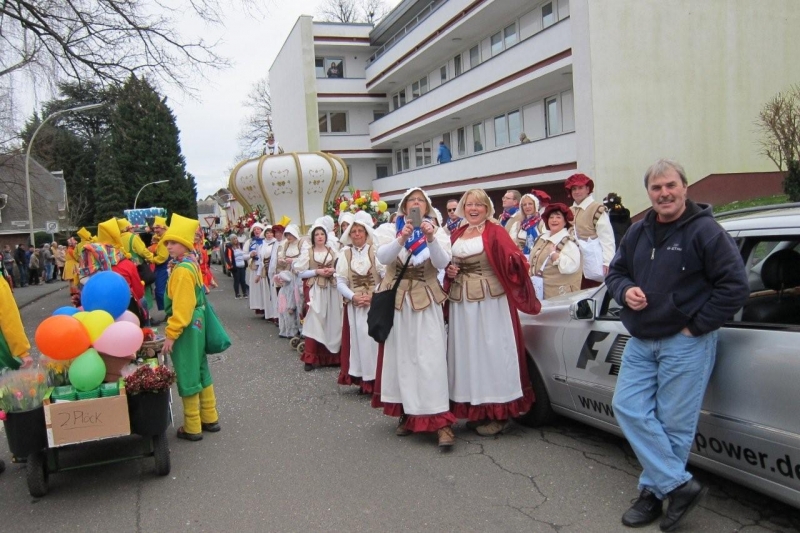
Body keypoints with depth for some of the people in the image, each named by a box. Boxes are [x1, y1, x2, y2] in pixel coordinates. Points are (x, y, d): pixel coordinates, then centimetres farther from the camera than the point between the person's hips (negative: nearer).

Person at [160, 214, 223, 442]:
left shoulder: (182, 269, -20)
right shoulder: (191, 263, 8)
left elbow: (181, 307, -23)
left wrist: (171, 334, -21)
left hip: (185, 328, -10)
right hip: (196, 324, 10)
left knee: (187, 376, 0)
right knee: (200, 371, 16)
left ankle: (192, 427, 10)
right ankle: (210, 418, 27)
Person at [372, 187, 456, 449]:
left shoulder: (437, 232, 5)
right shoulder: (391, 230, 4)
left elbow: (442, 263, -12)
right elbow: (383, 257, -14)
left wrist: (431, 239, -28)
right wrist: (402, 239, -30)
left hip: (426, 302, -1)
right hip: (397, 301, 1)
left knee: (430, 358, -9)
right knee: (400, 357, 6)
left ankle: (440, 420, -11)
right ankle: (407, 413, 19)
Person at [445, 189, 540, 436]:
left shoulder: (495, 232, -5)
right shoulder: (457, 235, 13)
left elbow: (514, 261, -16)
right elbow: (448, 264, 23)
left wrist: (516, 259, -36)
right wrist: (449, 271, 3)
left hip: (490, 301, -6)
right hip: (461, 301, 6)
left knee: (491, 350, -3)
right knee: (467, 351, 10)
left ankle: (498, 411, 6)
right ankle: (475, 409, 22)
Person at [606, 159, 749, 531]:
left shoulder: (705, 231, -10)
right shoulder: (638, 233, 10)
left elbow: (735, 286, -12)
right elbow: (616, 272, 19)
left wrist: (697, 326, -13)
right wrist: (625, 290, -4)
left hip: (685, 344, -7)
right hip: (641, 342, 7)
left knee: (673, 423, 1)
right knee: (628, 408, 0)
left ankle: (654, 491, 16)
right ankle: (680, 485, 6)